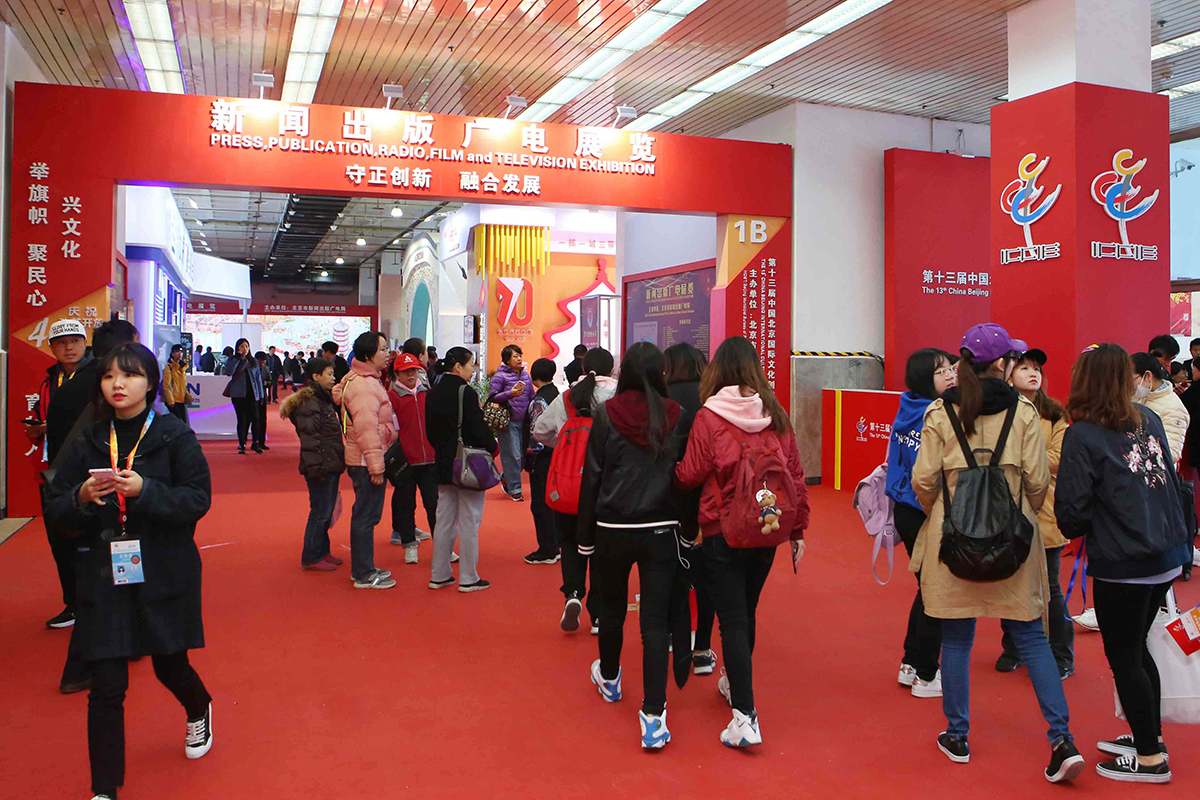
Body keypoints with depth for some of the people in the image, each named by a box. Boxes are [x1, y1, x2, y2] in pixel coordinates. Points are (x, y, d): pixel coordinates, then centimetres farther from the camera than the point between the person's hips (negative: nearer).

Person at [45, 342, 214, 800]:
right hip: (103, 574, 2)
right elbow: (57, 508, 5)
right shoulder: (89, 442, 4)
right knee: (106, 686, 0)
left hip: (165, 573, -2)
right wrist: (82, 497, -16)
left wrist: (144, 491, -24)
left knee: (170, 666, 13)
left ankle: (199, 712, 48)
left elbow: (198, 500, -11)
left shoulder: (175, 437, -5)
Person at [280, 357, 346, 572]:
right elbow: (309, 437, -20)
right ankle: (311, 558, 3)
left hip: (331, 466, 10)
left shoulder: (325, 400, 18)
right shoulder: (308, 403, -14)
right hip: (321, 468, -10)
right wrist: (317, 467, -24)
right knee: (320, 511, -5)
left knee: (326, 510, 15)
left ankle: (322, 551, 25)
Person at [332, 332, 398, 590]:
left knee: (366, 515, 17)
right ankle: (364, 575, 4)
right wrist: (376, 467, -23)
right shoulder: (363, 385, -19)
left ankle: (364, 568, 28)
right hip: (367, 461, -11)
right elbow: (367, 429, -24)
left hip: (367, 460, 11)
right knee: (365, 516, -3)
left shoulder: (368, 380, 15)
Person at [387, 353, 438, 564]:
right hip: (406, 459, -3)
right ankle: (409, 545, 19)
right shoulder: (392, 396, -3)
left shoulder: (427, 393, 10)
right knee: (405, 503, 8)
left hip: (430, 459, 3)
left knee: (434, 502, 4)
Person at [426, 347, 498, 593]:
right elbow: (477, 428, -18)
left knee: (444, 520, 14)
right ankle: (468, 578, 7)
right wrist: (492, 446, -1)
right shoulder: (465, 392, -16)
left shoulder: (433, 393, 8)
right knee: (469, 521, 1)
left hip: (444, 464, 8)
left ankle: (439, 575, 20)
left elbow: (430, 430, 13)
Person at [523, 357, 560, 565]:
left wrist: (529, 459, -13)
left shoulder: (539, 399, -15)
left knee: (540, 504, -1)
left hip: (543, 457, -9)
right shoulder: (557, 394, 11)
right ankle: (554, 546, 22)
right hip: (557, 454, 9)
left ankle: (547, 551, 3)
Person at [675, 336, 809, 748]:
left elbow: (690, 475, -9)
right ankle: (735, 683, 41)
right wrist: (798, 529, 13)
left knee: (732, 619, 1)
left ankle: (745, 715, -3)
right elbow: (795, 475, 4)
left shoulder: (708, 417, -13)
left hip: (723, 532, -5)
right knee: (747, 610, 21)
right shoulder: (776, 416, -1)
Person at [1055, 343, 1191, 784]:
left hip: (1122, 565, -7)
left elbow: (1072, 509, -15)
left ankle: (1150, 758, 16)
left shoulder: (1082, 435, -16)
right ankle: (1150, 736, 33)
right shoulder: (1149, 419, 4)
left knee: (1124, 658, 7)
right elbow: (1170, 479, 13)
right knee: (1137, 647, 21)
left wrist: (1077, 531, 5)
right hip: (1168, 554, 7)